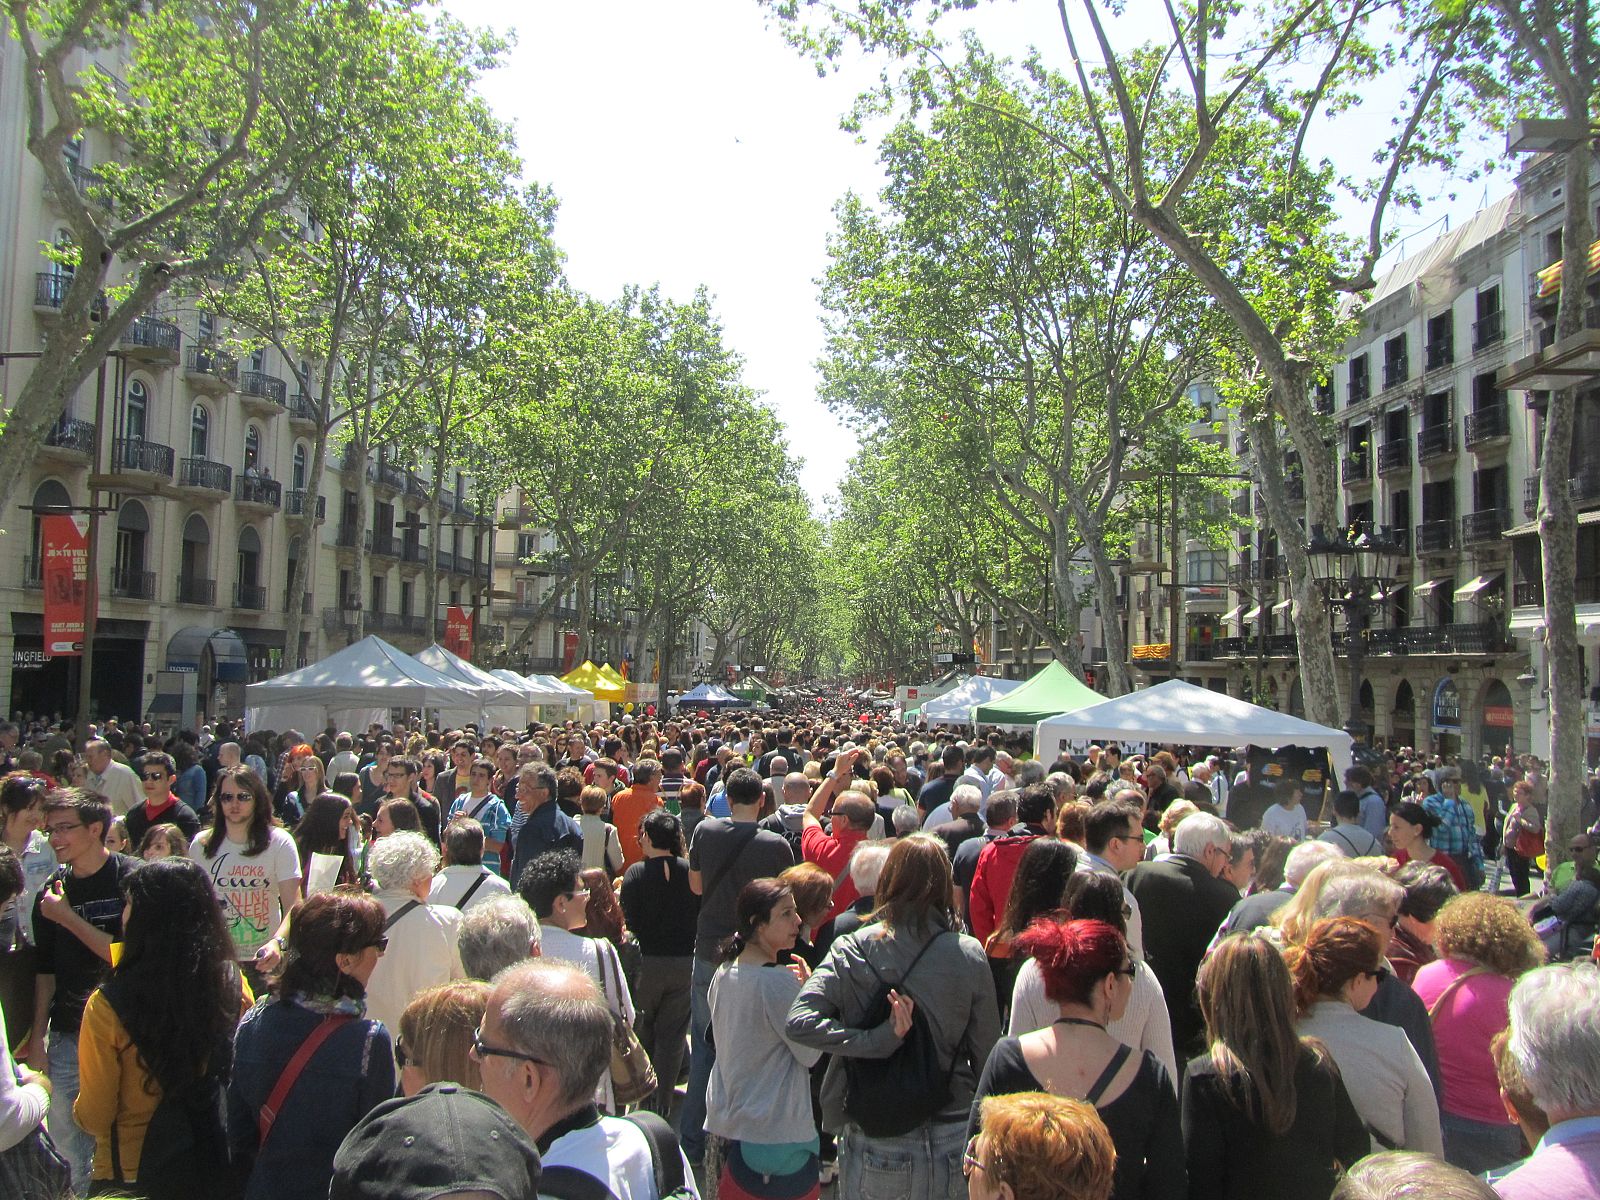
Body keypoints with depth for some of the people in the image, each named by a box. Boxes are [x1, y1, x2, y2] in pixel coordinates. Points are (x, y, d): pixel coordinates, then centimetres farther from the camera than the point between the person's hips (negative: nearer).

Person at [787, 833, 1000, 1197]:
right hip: (950, 1137, 1)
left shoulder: (853, 948, -10)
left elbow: (800, 1021, -21)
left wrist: (880, 1039, -20)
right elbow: (987, 1051, -2)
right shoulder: (969, 955, -9)